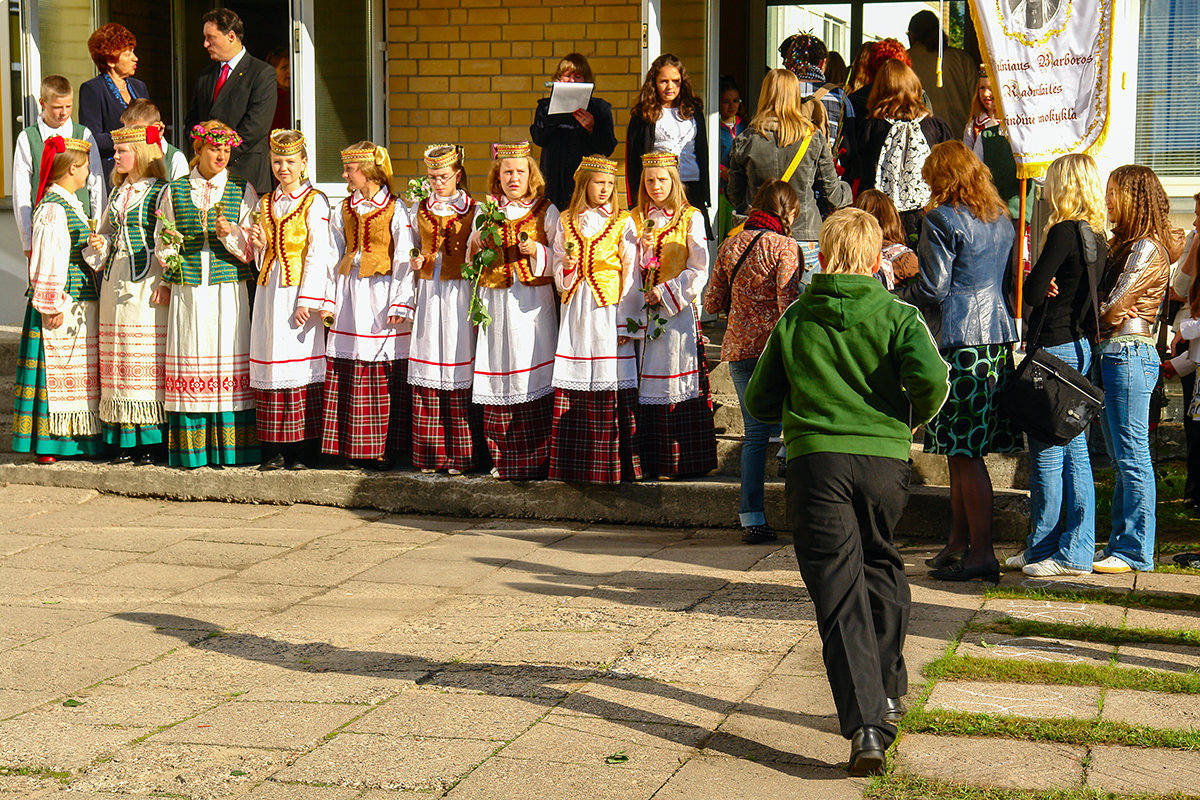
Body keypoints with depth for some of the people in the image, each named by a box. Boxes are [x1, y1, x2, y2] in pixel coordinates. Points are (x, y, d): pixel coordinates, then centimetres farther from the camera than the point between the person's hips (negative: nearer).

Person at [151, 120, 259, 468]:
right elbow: (162, 242, 15)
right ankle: (191, 452, 6)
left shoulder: (242, 190, 6)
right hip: (186, 292, 1)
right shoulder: (175, 191, 9)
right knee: (189, 361, 0)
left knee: (227, 362, -3)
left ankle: (226, 450, 3)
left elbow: (252, 248, 3)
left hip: (228, 290, -1)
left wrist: (231, 234, -16)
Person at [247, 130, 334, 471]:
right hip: (270, 290, 5)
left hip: (300, 291, -5)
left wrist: (307, 301, -14)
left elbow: (318, 254, -7)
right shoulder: (264, 204, 15)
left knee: (301, 365, -6)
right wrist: (259, 246, -3)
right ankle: (273, 449, 6)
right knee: (269, 363, 2)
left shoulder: (314, 202, -2)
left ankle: (302, 449, -1)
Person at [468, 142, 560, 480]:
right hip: (496, 303, 3)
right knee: (499, 379, 0)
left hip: (532, 302, -3)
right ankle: (503, 460, 8)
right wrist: (477, 246, -4)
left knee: (533, 380, -8)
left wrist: (536, 251, -16)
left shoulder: (546, 211, 5)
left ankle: (536, 460, -4)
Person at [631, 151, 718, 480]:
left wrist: (666, 292, -11)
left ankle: (681, 460, 0)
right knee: (646, 384, 0)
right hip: (643, 311, 3)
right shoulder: (636, 219, 11)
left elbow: (699, 271, -2)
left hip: (679, 310, -3)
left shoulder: (690, 218, 2)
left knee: (678, 380, -4)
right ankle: (651, 461, 4)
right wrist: (641, 250, -10)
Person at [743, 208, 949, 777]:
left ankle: (864, 724, -18)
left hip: (814, 459, -1)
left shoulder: (795, 319, 10)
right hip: (885, 458, 1)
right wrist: (914, 418, 8)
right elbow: (930, 378, -12)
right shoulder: (897, 316, 5)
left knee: (838, 591, -5)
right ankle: (888, 692, 36)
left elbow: (759, 402, 12)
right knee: (881, 566, 24)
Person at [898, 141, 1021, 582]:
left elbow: (932, 288, -12)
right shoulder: (1001, 220, 14)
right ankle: (959, 542, 20)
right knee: (963, 450, 14)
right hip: (999, 334, 8)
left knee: (965, 452, -5)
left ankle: (981, 552, -5)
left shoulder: (942, 219, -9)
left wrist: (897, 298, 7)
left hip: (958, 339, -8)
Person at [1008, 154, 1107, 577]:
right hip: (1082, 345, 9)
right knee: (1075, 453, 10)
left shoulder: (1064, 232, -15)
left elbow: (1031, 292, -18)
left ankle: (1043, 547, 6)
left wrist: (1040, 286, 3)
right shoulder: (1097, 236, 11)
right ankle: (1078, 550, 13)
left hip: (1055, 347, -9)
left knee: (1046, 453, -1)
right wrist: (1048, 287, 0)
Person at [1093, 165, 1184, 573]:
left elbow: (1111, 309, -15)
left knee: (1133, 459, -6)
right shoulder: (1123, 245, 17)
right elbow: (1103, 300, 8)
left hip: (1129, 354, -10)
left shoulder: (1146, 249, -11)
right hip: (1110, 355, 10)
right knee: (1121, 460, 13)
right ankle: (1120, 544, 19)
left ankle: (1136, 551, -2)